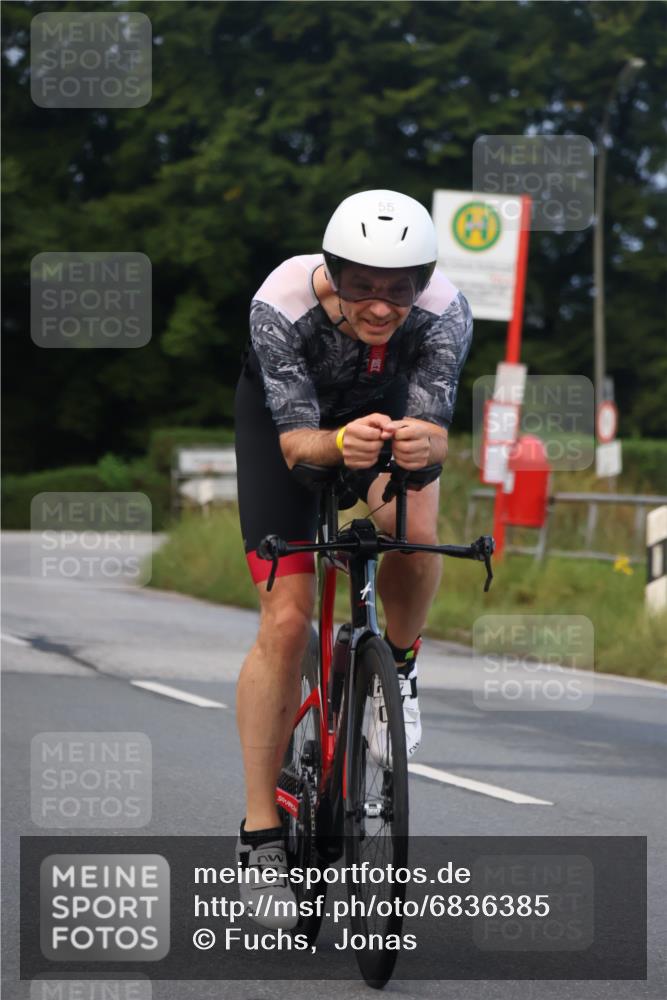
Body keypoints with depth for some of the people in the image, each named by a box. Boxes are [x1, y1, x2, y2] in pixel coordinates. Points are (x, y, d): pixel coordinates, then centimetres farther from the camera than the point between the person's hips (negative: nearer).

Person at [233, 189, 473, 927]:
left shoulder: (444, 312, -33)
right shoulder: (281, 306, -37)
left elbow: (433, 427, -36)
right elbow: (295, 439, -37)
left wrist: (424, 442, -60)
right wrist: (339, 444, -59)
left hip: (387, 405, 1)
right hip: (286, 414, -1)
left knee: (412, 525, -34)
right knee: (285, 623, -11)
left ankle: (397, 670, -3)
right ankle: (260, 833, -2)